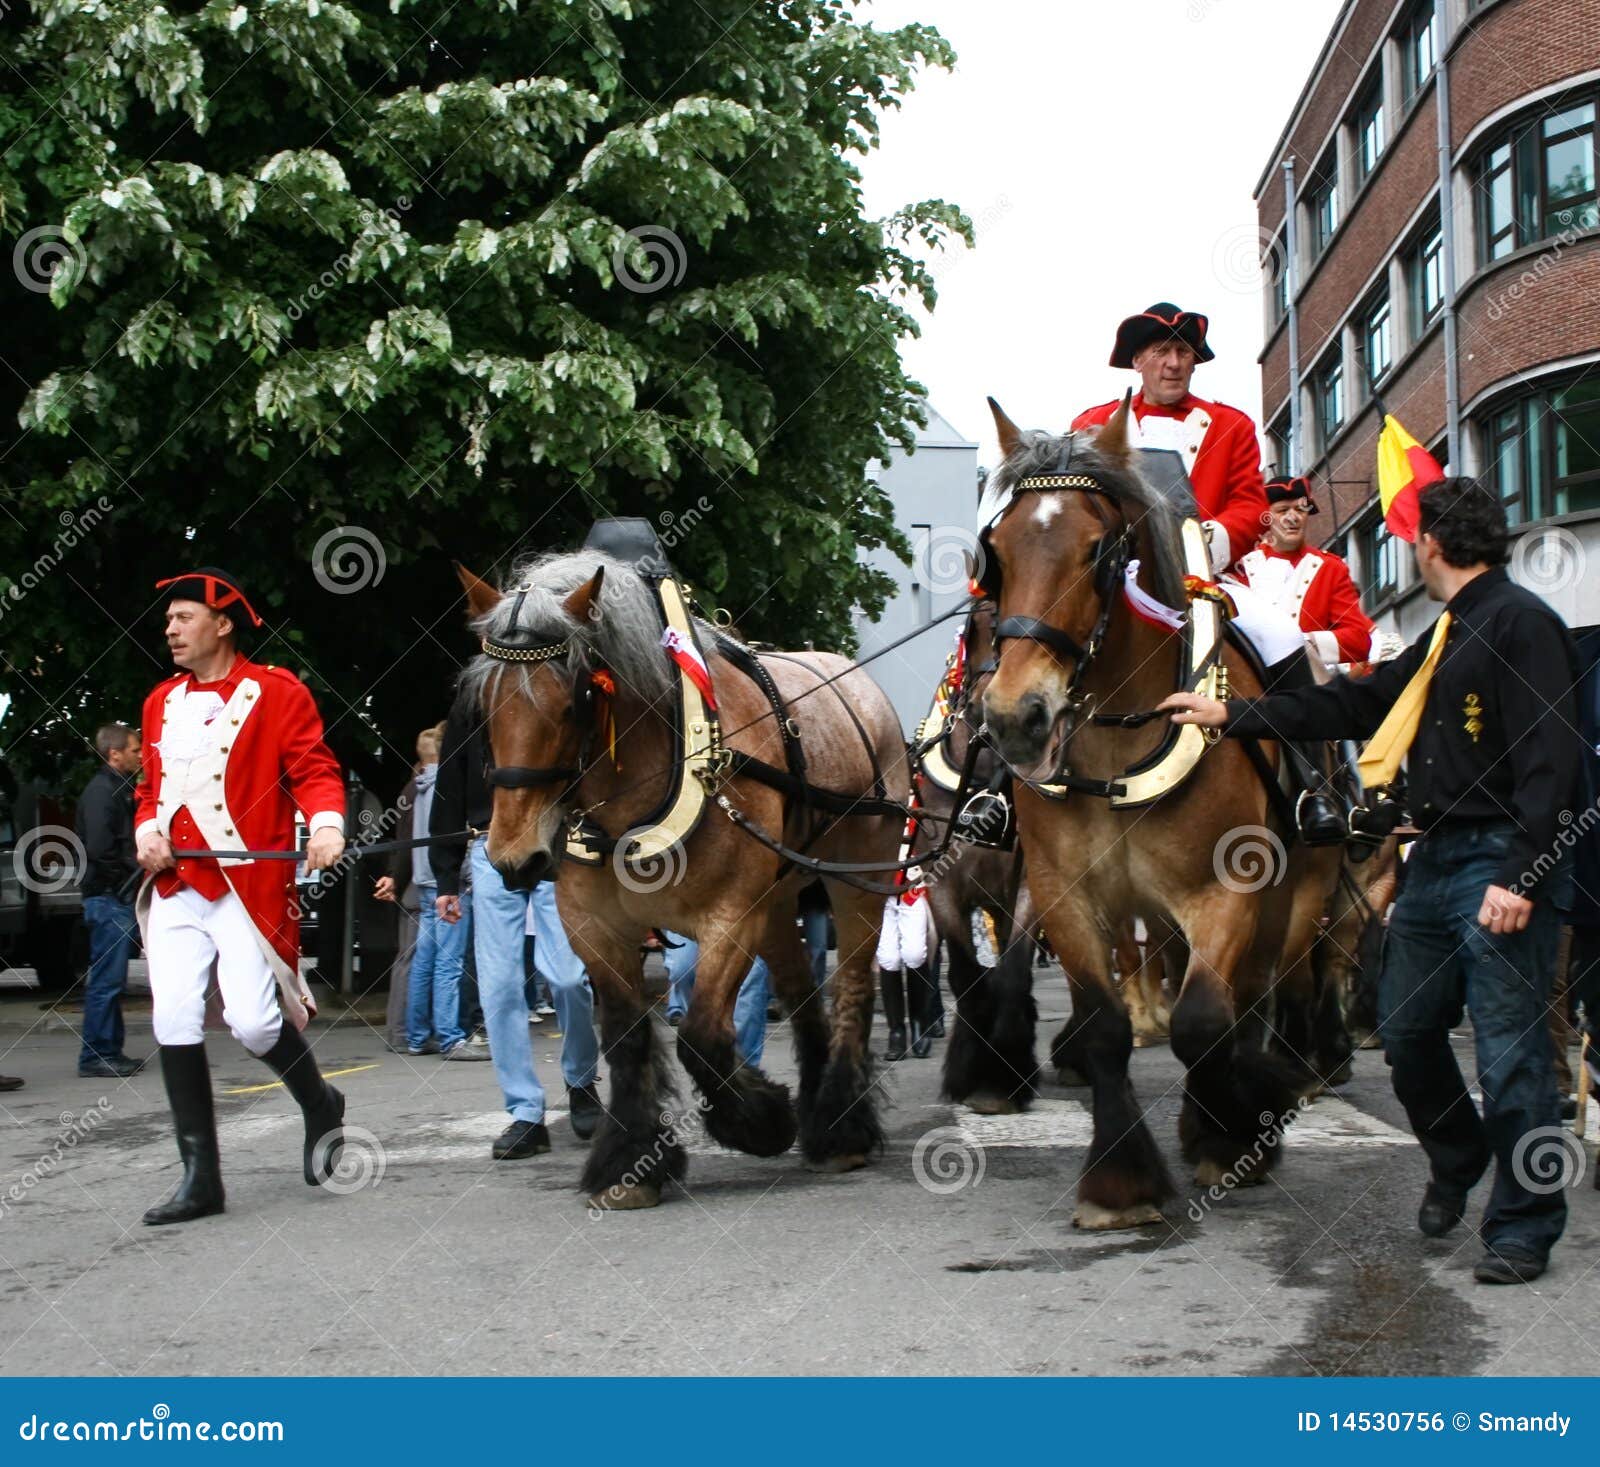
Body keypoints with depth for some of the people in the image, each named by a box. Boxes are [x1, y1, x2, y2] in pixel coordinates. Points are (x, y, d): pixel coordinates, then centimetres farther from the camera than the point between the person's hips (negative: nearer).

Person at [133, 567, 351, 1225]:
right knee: (174, 1024, -3)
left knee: (252, 1021, -12)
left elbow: (314, 769, -5)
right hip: (175, 887, 5)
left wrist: (326, 823, -24)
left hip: (249, 884, -5)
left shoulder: (277, 692, 0)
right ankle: (200, 1177, 4)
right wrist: (147, 830, 2)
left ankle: (319, 1103, 20)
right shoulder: (162, 702, 16)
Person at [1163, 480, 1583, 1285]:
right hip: (1437, 857, 10)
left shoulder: (1521, 623, -11)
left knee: (1510, 1048, -6)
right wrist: (1233, 716, 26)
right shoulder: (1445, 637, 19)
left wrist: (1521, 878, -24)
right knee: (1406, 1029, 15)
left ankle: (1524, 1226, 4)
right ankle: (1457, 1160, 37)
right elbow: (1358, 703, 26)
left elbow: (1551, 759, -19)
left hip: (1498, 863, -10)